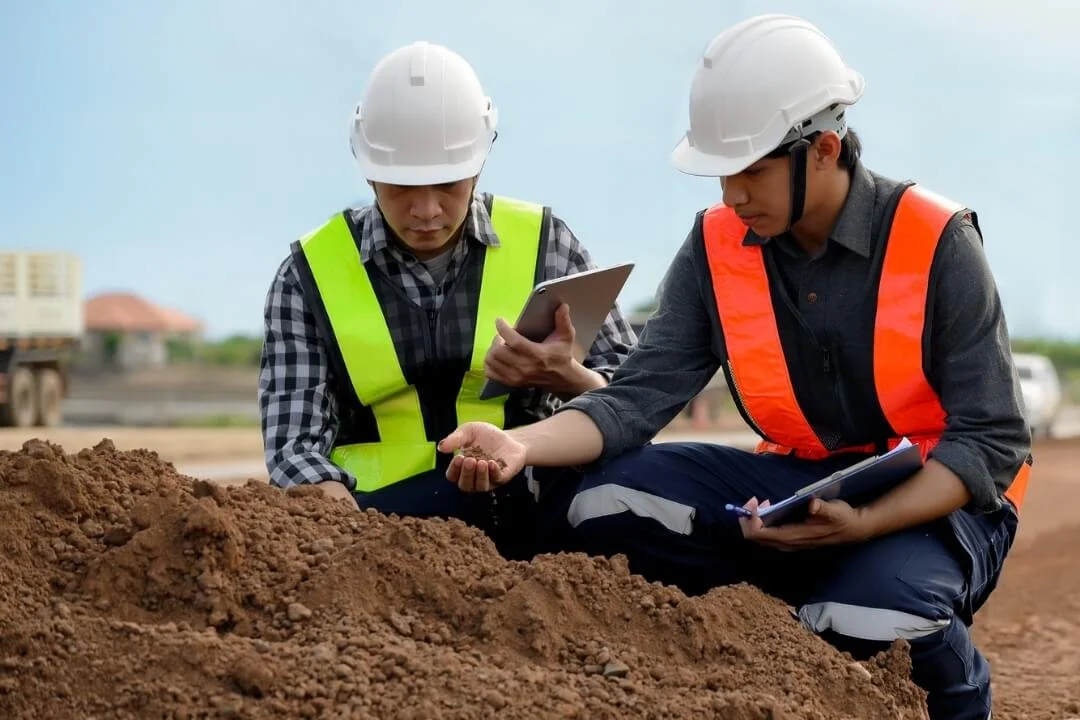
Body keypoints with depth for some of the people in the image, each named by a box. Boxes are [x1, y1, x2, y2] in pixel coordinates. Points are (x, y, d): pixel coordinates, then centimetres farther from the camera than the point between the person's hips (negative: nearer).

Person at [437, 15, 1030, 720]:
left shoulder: (936, 243, -14)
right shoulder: (718, 247, -3)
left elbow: (993, 441, -16)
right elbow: (639, 397, -9)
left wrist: (863, 524, -31)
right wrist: (523, 444, -29)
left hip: (939, 500, -4)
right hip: (799, 483, 4)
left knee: (869, 613, -37)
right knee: (607, 503, -17)